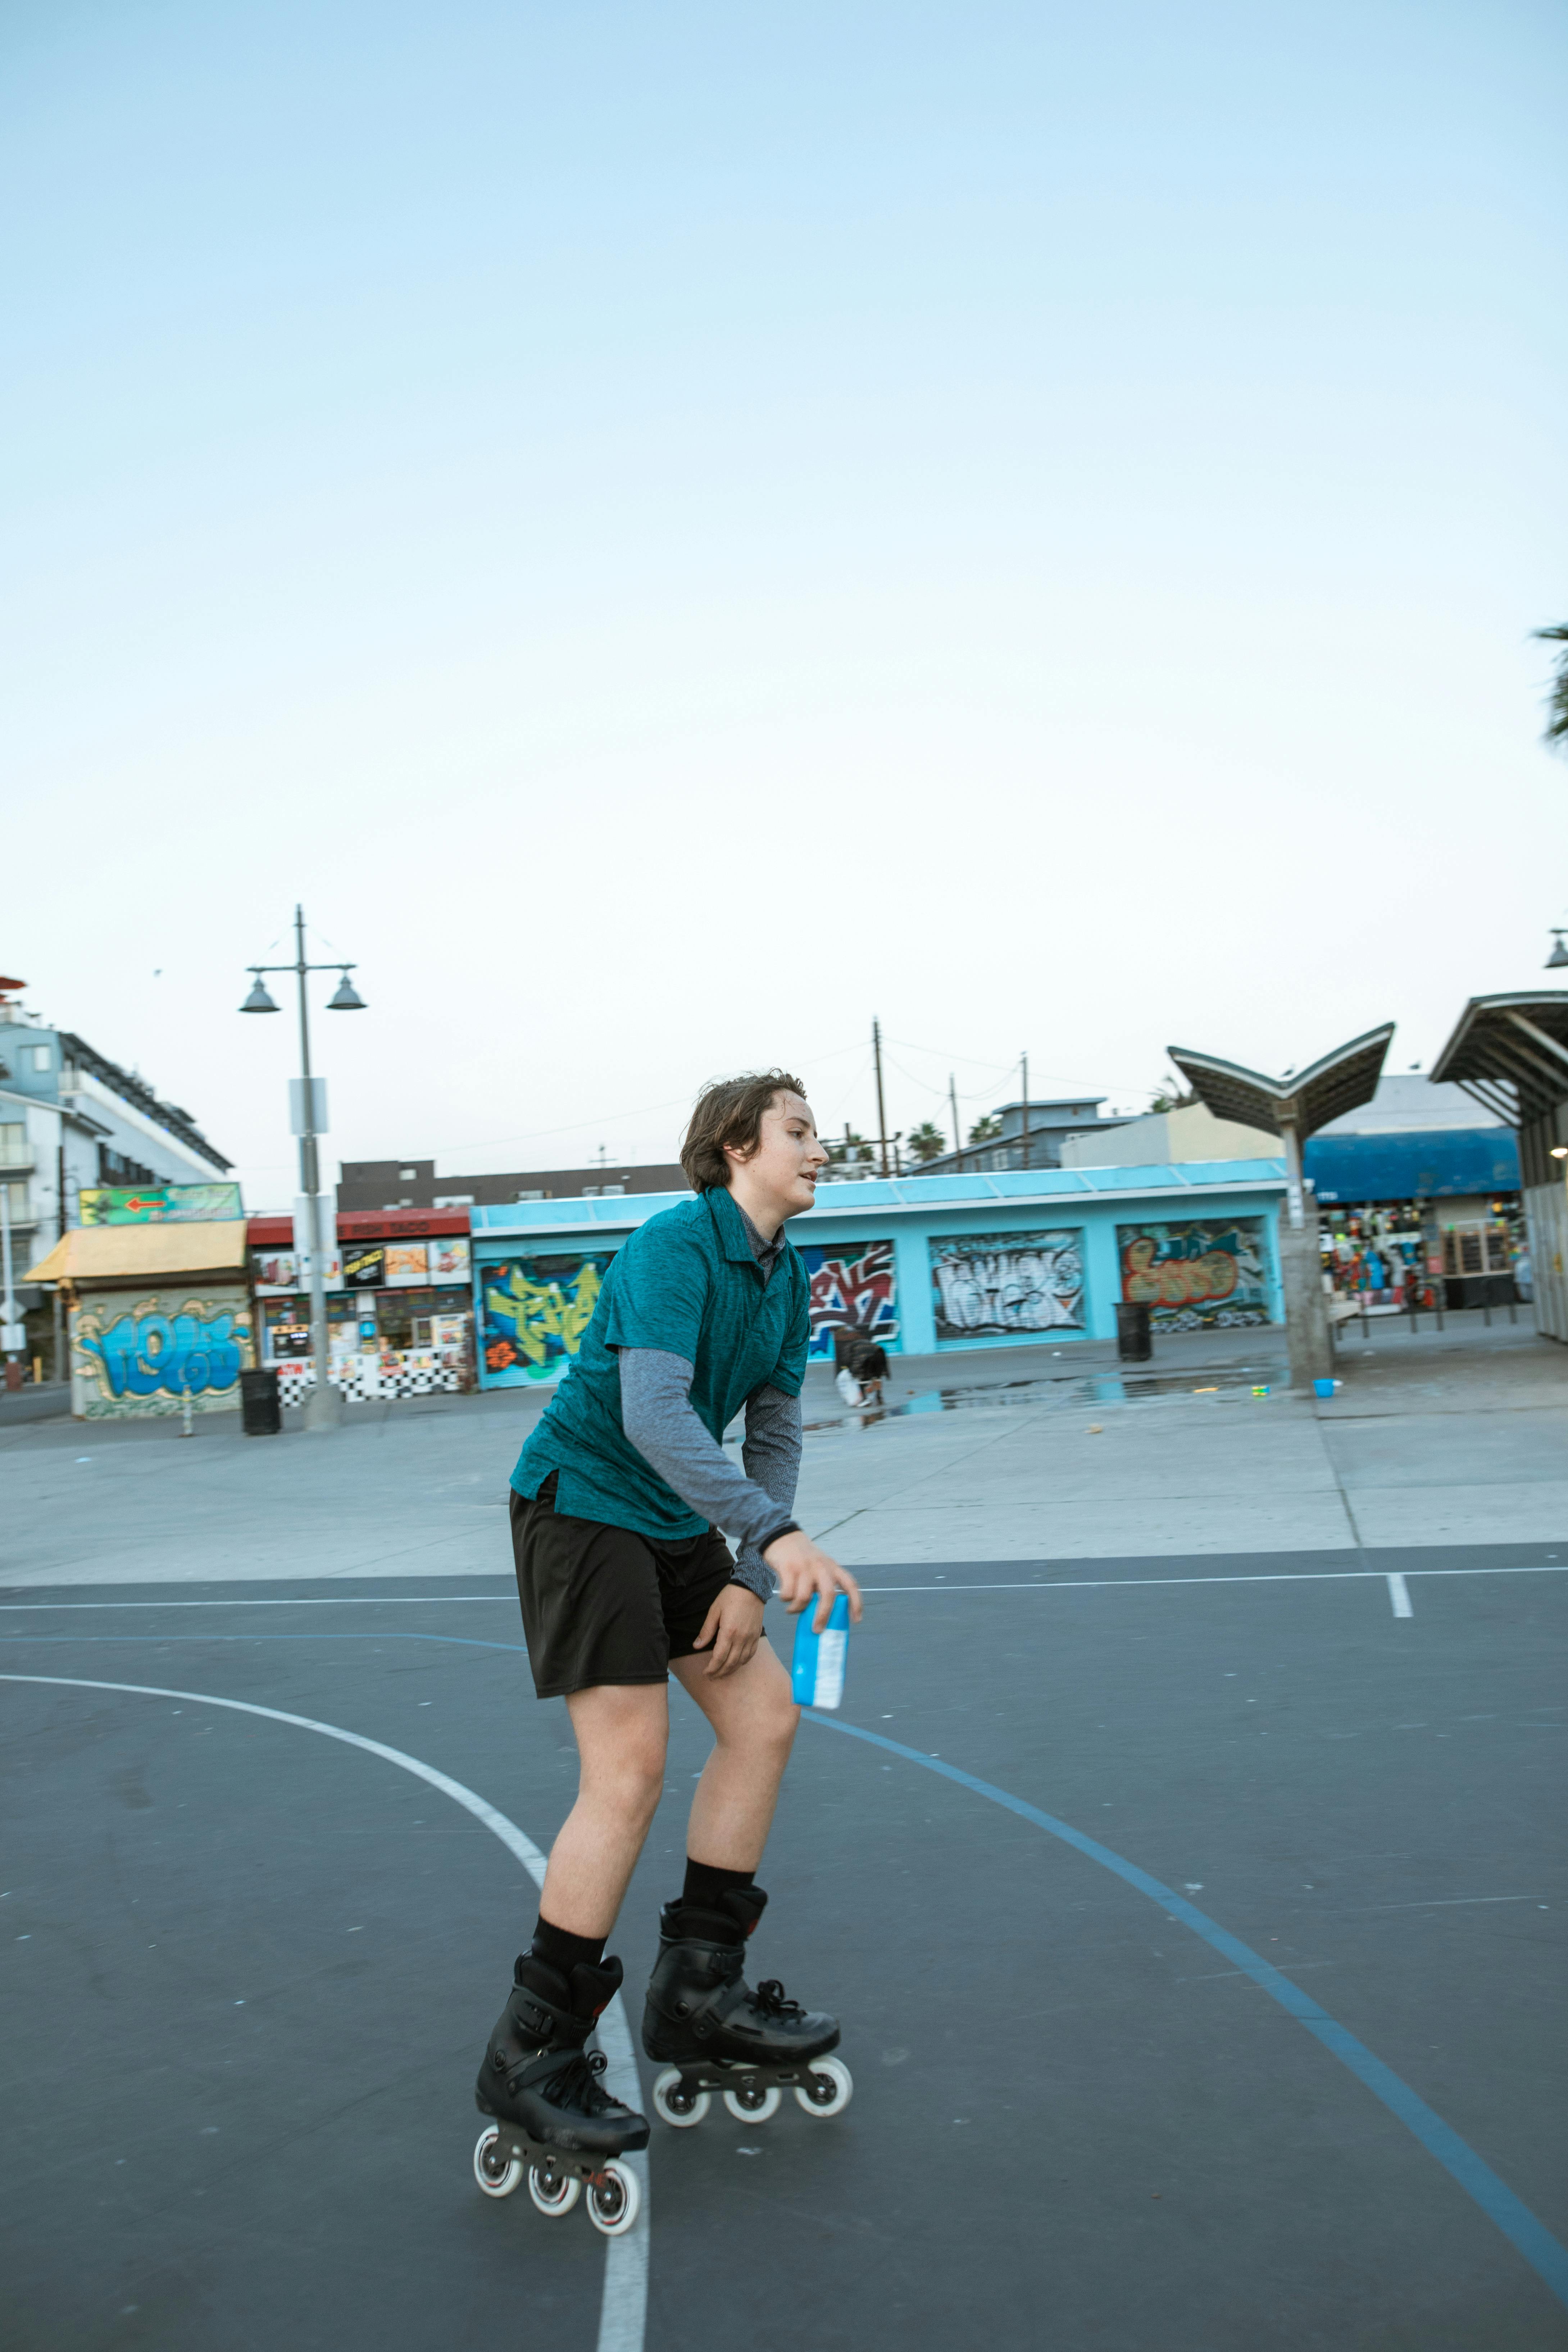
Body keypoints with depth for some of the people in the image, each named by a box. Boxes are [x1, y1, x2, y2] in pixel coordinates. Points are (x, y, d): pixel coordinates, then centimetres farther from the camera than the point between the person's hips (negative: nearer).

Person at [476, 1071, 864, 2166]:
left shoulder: (788, 1280, 6)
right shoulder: (675, 1245, -21)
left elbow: (775, 1433, 7)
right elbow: (651, 1413, -33)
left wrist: (750, 1582, -3)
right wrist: (777, 1537, -38)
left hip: (676, 1521, 9)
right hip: (582, 1502, -9)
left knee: (766, 1714, 7)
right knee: (630, 1769, -13)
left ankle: (699, 1990, 22)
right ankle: (530, 2054, 3)